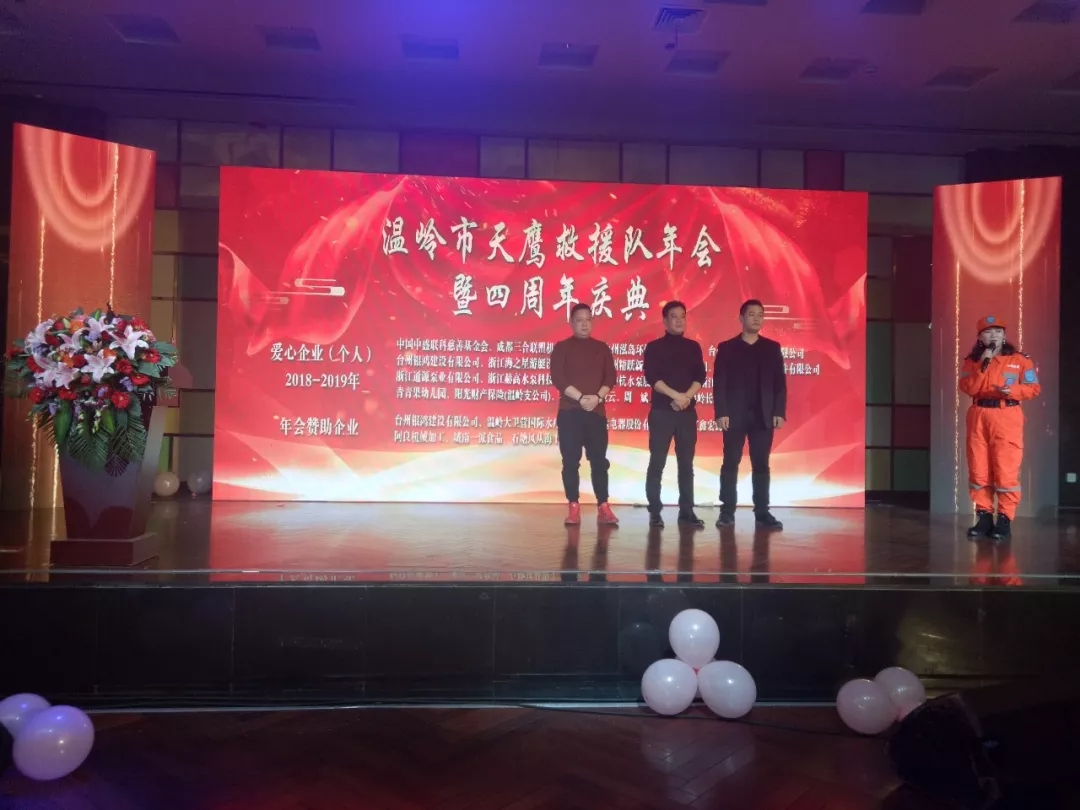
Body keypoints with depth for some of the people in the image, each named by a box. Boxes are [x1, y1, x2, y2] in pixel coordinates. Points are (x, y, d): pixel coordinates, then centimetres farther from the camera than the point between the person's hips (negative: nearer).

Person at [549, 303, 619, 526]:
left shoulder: (602, 348, 13)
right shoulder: (562, 347, 4)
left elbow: (610, 377, 6)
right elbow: (557, 378, -7)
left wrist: (597, 397, -12)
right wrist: (580, 398, -16)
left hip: (596, 412, 2)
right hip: (570, 412, -2)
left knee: (599, 460, 0)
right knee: (571, 461, -1)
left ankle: (603, 507, 4)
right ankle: (574, 507, 4)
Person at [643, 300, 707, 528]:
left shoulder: (693, 347, 13)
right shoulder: (655, 347, 3)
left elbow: (700, 377, 4)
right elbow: (652, 377, -8)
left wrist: (687, 396, -13)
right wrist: (675, 395, -18)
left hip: (688, 412, 3)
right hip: (662, 411, -3)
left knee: (686, 463, 5)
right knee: (657, 462, -3)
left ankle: (686, 512, 10)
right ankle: (655, 512, 3)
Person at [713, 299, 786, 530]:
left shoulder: (772, 348, 10)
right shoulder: (726, 348, 4)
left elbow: (780, 382, 6)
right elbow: (719, 383, -2)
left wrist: (780, 412, -3)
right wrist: (720, 412, -11)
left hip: (763, 416, 2)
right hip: (735, 416, -2)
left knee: (761, 465, 4)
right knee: (731, 463, 1)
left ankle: (763, 512, 9)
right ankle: (727, 511, 7)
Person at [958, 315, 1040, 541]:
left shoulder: (1019, 359, 4)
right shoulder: (972, 361, 10)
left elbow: (1034, 387, 0)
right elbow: (968, 388, -4)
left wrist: (1013, 391, -18)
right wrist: (983, 364, -12)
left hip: (1007, 418, -3)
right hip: (978, 418, 3)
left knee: (1006, 471, -6)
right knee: (978, 470, 4)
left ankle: (1005, 519, 2)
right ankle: (984, 516, 13)